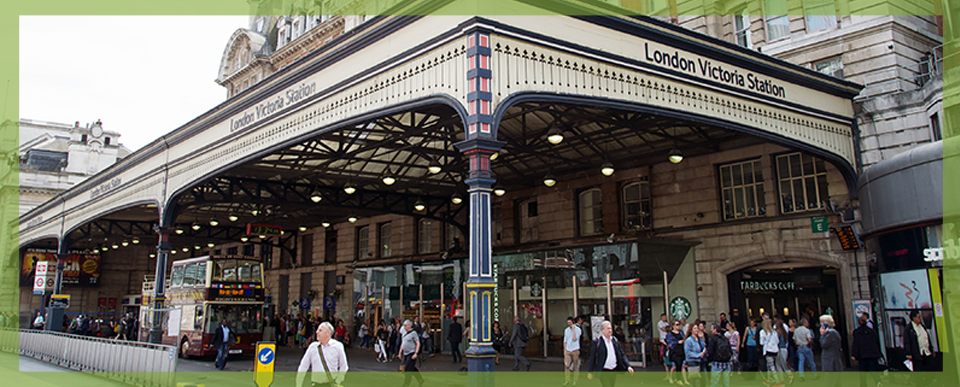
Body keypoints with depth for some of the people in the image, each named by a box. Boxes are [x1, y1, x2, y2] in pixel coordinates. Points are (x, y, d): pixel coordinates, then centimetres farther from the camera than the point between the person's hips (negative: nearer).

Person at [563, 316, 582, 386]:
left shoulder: (578, 329, -3)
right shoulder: (566, 330, 10)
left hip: (575, 350, -3)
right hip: (567, 351, 3)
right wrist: (564, 350, 8)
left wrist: (573, 329, -14)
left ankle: (575, 380, 11)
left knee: (576, 366, 3)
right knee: (567, 365, -5)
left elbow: (574, 339, -16)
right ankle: (567, 380, 0)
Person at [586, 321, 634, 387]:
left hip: (615, 370, 5)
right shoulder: (596, 342, -8)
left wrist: (628, 366, -5)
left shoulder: (615, 340, 6)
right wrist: (590, 372, -4)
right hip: (603, 371, -5)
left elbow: (622, 355, 8)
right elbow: (592, 358, -5)